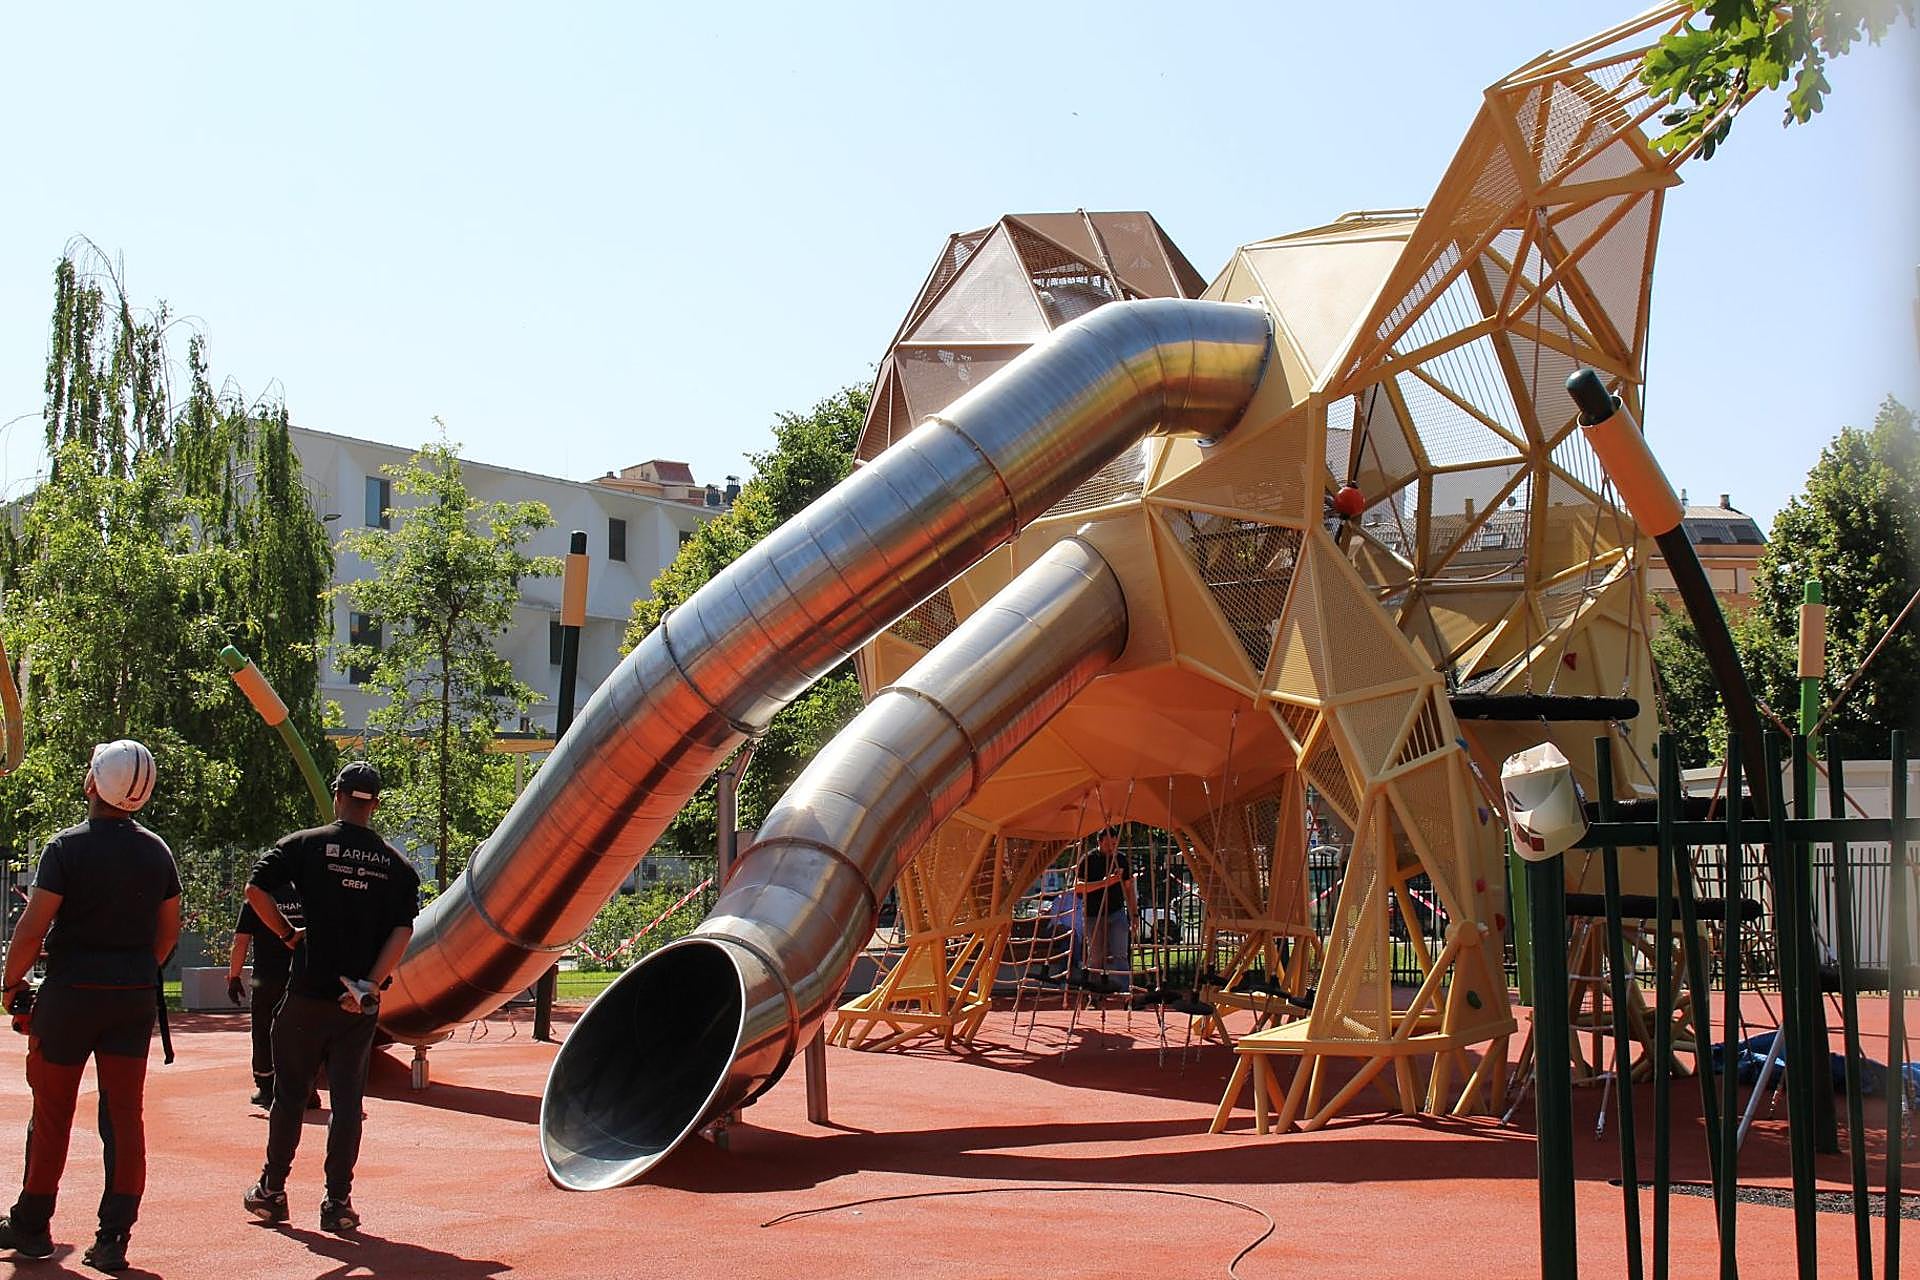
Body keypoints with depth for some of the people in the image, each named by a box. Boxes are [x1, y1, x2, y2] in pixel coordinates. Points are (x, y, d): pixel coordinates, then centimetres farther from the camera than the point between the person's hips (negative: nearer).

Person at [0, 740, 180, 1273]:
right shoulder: (157, 850, 4)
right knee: (125, 1114, 4)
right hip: (135, 998, 4)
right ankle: (113, 1237, 3)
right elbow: (169, 929, 11)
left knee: (52, 1112, 9)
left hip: (72, 991, -3)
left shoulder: (67, 847, -11)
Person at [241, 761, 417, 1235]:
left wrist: (289, 935, 3)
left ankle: (272, 1191, 20)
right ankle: (338, 1202, 6)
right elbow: (403, 931, -4)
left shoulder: (305, 845, -1)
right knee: (348, 1098, 7)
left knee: (290, 1094, 11)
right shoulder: (395, 864, 5)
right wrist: (371, 984, -8)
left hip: (309, 992, -1)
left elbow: (255, 889, -9)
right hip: (362, 1002, 2)